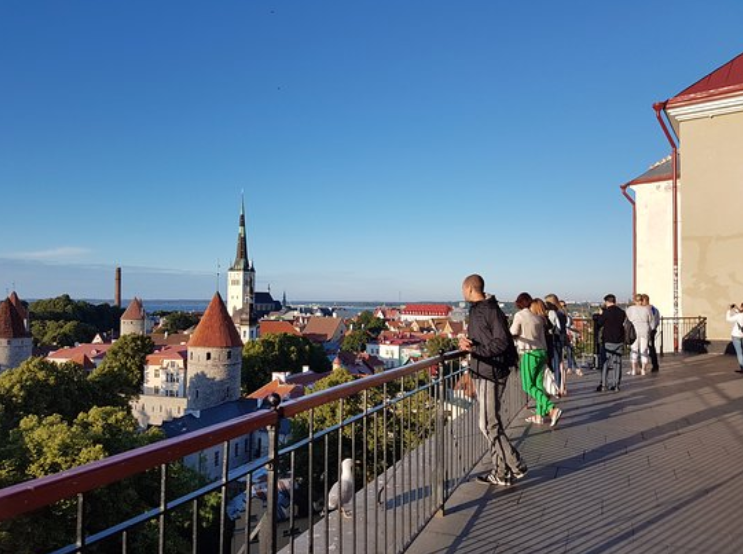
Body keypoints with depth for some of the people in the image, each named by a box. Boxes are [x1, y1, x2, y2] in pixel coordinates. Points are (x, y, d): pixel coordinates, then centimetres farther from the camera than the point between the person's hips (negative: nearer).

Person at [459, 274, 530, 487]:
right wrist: (468, 343, 1)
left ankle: (516, 466, 9)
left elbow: (502, 343, -21)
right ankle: (500, 472, 22)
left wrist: (474, 348, -25)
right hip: (481, 373, 10)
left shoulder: (491, 310, -16)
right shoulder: (476, 310, 14)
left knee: (488, 425, -4)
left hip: (491, 374, -10)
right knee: (490, 424, 13)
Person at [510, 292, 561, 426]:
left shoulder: (519, 315, -7)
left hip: (529, 354, -6)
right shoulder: (537, 317, 10)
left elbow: (513, 334, -1)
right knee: (538, 384, 11)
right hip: (542, 352, 7)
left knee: (529, 386, 0)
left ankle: (552, 409, -15)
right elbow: (542, 336, 10)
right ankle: (539, 416, 15)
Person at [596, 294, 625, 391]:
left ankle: (603, 385, -2)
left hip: (608, 341, -5)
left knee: (605, 363, 0)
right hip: (619, 341, 5)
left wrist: (600, 315, 10)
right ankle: (616, 385, 10)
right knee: (617, 362, 9)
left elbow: (599, 324, -4)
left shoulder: (606, 312, -12)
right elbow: (622, 324, 14)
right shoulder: (622, 312, 3)